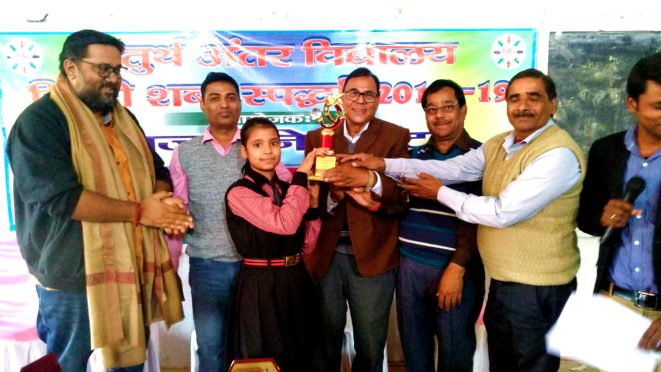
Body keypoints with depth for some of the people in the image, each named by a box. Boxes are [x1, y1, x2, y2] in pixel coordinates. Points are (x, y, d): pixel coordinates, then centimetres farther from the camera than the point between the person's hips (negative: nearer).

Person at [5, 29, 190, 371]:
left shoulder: (124, 118, 11)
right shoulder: (39, 121, -12)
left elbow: (157, 171, 15)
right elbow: (61, 198, -24)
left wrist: (163, 202, -8)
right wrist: (139, 211, -18)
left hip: (131, 270, 7)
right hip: (74, 278, -6)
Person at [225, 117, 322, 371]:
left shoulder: (286, 188, 7)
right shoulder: (239, 192, -13)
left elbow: (307, 243, 7)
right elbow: (284, 224, -29)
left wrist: (313, 203, -5)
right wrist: (302, 173, -23)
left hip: (295, 281, 7)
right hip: (261, 287, -7)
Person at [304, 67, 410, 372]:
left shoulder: (396, 136, -2)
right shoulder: (317, 137, 5)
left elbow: (402, 191, -14)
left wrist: (368, 178, -32)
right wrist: (333, 196, -22)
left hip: (372, 255, -1)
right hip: (324, 255, 2)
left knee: (370, 346, 16)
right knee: (325, 340, 20)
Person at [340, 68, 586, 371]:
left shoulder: (559, 154, -21)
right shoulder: (498, 145, 6)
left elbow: (503, 212, -26)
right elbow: (451, 169, -2)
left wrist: (440, 193, -15)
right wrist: (384, 164, -11)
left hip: (538, 288, -7)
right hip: (502, 281, 8)